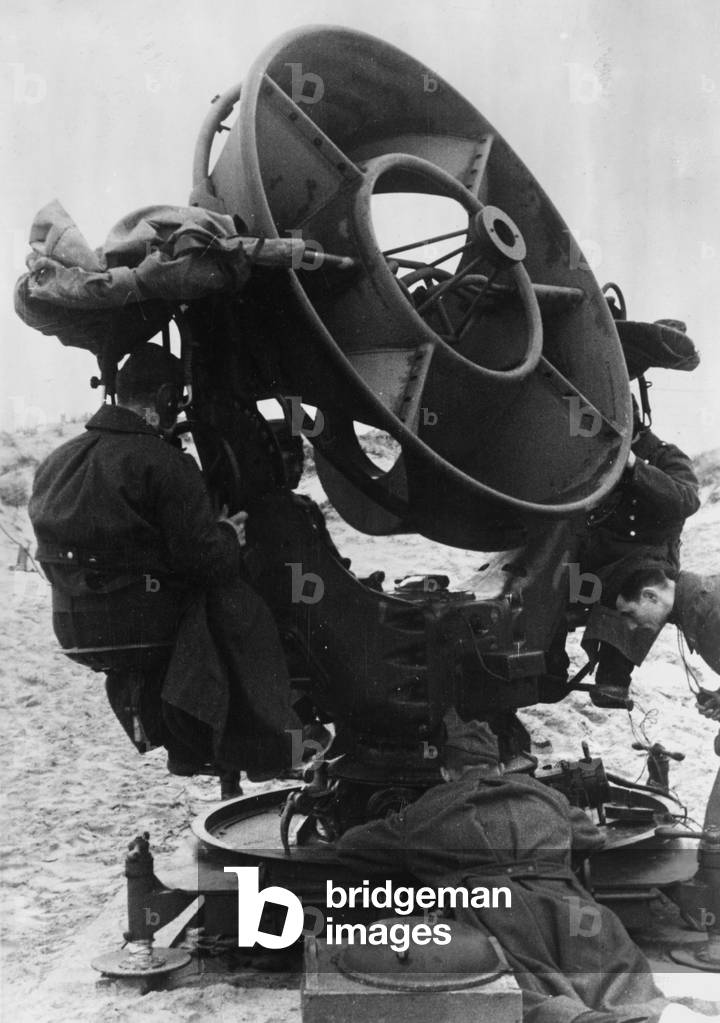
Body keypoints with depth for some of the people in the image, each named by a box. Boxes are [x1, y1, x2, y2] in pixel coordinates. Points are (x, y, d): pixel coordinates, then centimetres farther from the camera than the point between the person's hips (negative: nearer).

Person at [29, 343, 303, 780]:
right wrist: (230, 537, 4)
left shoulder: (56, 462, 8)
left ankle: (186, 747, 34)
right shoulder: (163, 464, -16)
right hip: (147, 628, -8)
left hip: (74, 630, 8)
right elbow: (204, 558, -20)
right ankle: (265, 749, 13)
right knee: (243, 610, 9)